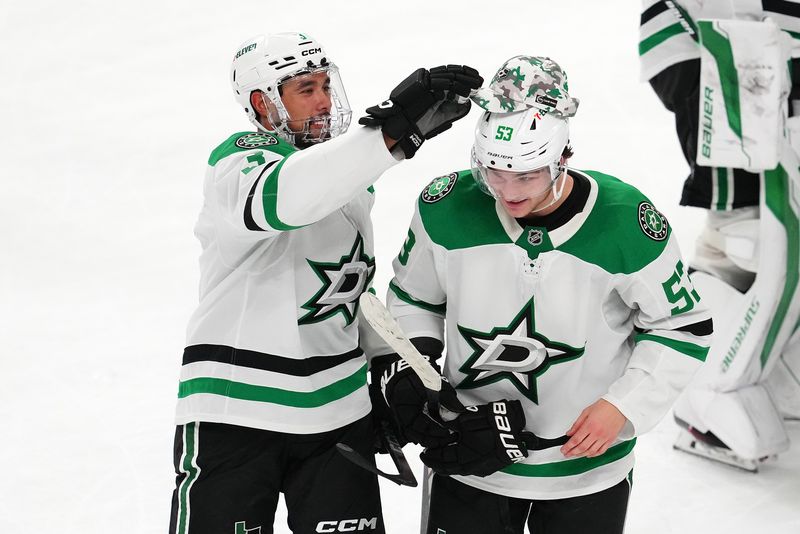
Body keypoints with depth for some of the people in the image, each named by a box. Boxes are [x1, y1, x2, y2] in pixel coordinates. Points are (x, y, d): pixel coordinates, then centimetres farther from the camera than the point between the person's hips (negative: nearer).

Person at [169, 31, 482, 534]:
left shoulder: (352, 176, 12)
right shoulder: (239, 161, -12)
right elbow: (281, 198, -38)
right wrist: (394, 128, -45)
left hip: (338, 410, 6)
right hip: (234, 412, -6)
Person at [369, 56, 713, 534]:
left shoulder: (627, 224, -20)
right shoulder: (447, 209, -13)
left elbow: (682, 327, -7)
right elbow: (413, 299, 6)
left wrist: (624, 406, -17)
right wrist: (403, 370, -10)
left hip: (588, 468, -1)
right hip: (471, 460, 1)